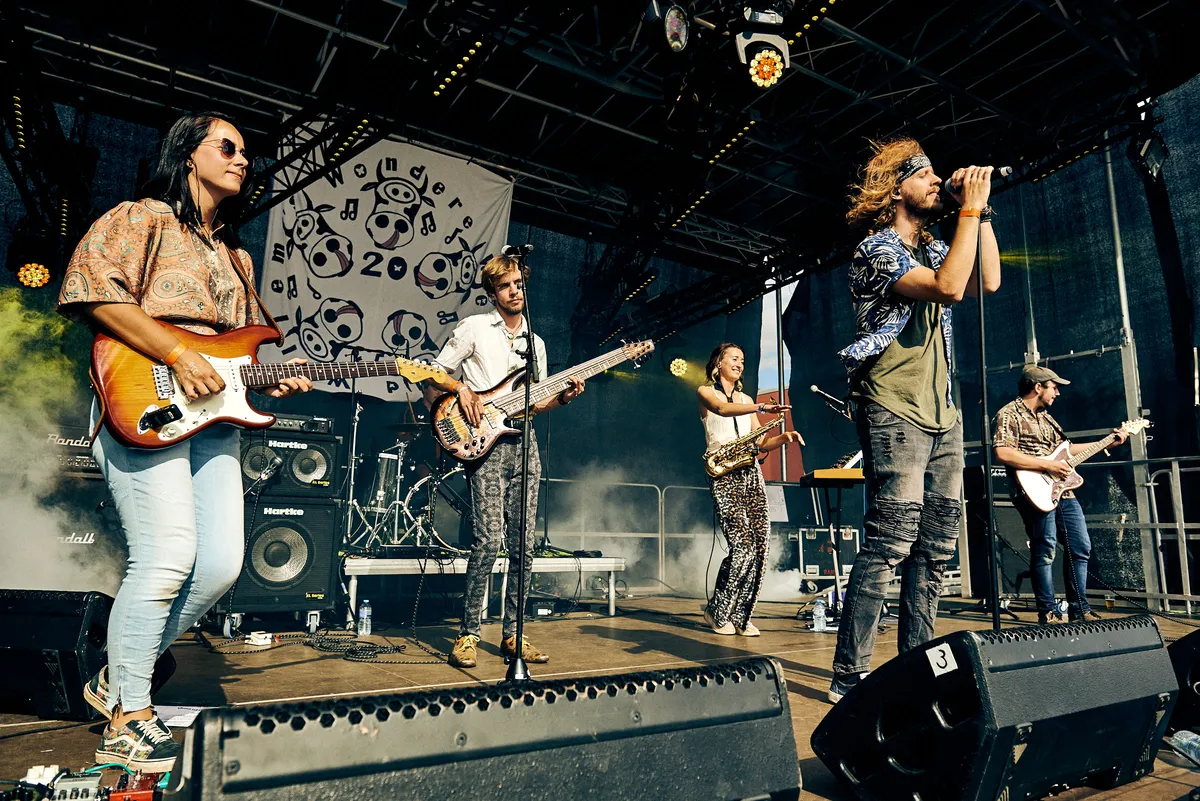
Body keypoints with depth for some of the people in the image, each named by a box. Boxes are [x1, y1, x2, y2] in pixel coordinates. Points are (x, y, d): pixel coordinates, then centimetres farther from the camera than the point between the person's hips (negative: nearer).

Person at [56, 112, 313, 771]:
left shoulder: (235, 256, 26)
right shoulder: (139, 219, 5)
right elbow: (92, 285, -12)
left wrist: (273, 379, 9)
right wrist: (176, 356, -18)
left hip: (214, 413, 7)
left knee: (222, 562, -1)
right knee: (168, 555, -15)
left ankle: (118, 678, 20)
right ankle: (126, 720, 3)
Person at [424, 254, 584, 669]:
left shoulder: (535, 343, 21)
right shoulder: (474, 328, 6)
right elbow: (435, 374, 5)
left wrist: (562, 397, 3)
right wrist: (462, 388, -12)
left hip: (524, 443, 5)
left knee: (523, 545, 4)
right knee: (489, 540, -13)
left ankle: (512, 633, 14)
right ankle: (468, 635, 0)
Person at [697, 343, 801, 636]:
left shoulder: (745, 399, 24)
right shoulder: (705, 391, 7)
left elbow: (761, 443, 18)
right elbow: (722, 409, -18)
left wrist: (783, 437, -2)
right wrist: (762, 408, -31)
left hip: (750, 472, 6)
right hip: (723, 474, -6)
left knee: (761, 543, -6)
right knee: (743, 545, -15)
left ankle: (740, 616, 6)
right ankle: (717, 612, 5)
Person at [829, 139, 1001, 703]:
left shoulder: (934, 248, 22)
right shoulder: (876, 248, -6)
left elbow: (988, 281, 13)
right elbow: (948, 287, -18)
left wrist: (980, 210, 11)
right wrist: (970, 209, -10)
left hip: (942, 413, 9)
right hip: (894, 411, -9)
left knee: (936, 544, 7)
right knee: (891, 540, -14)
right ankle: (849, 675, -7)